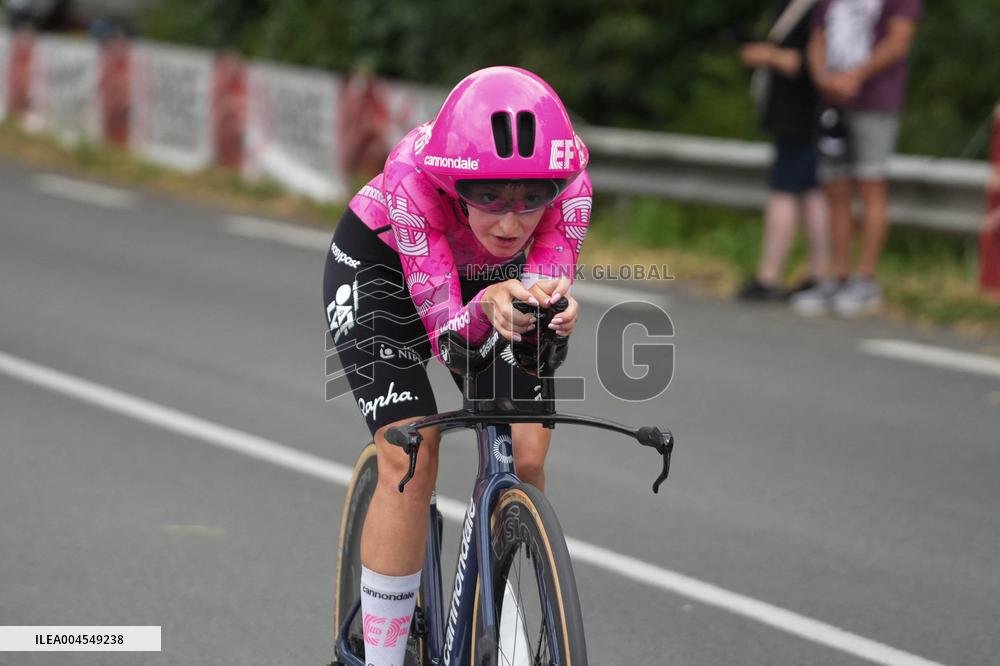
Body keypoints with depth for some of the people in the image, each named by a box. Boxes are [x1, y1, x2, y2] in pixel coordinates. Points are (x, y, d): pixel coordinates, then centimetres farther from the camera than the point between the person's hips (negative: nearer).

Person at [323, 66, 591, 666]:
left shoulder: (569, 185, -34)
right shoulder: (414, 178, -40)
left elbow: (547, 285, -32)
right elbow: (447, 334, -37)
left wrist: (553, 302, -56)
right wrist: (489, 305, -58)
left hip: (491, 275, 3)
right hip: (381, 261, -3)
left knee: (525, 454, -10)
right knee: (411, 456, -19)